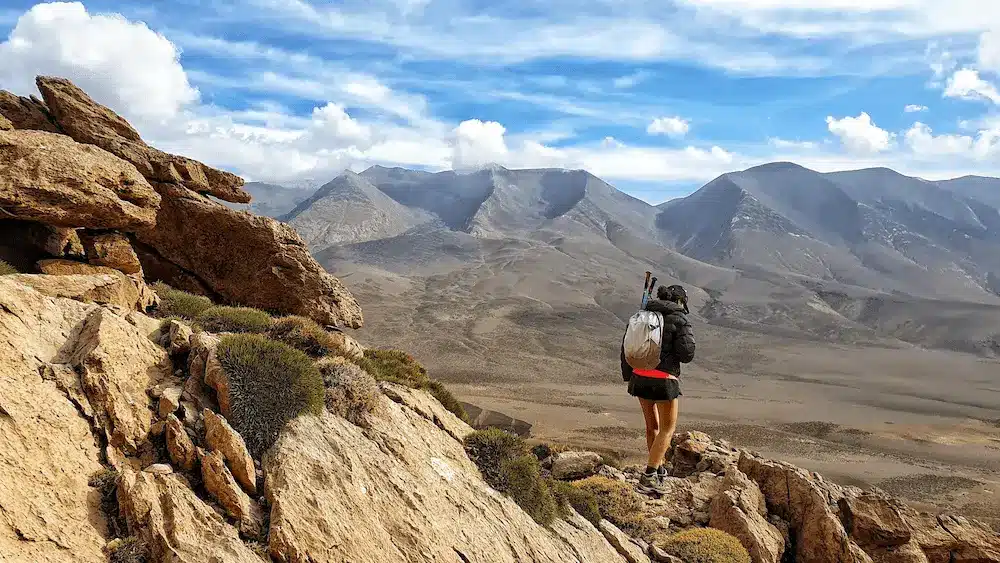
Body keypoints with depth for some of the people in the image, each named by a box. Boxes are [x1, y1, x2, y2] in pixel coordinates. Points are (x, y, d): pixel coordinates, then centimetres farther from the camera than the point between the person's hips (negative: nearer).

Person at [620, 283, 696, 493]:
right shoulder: (679, 320, -6)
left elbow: (626, 347, 11)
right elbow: (686, 354, -13)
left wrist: (628, 377, 21)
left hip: (640, 377, 6)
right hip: (664, 379, -6)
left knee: (652, 425, 22)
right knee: (667, 429, 7)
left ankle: (659, 469, 37)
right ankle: (648, 477, -1)